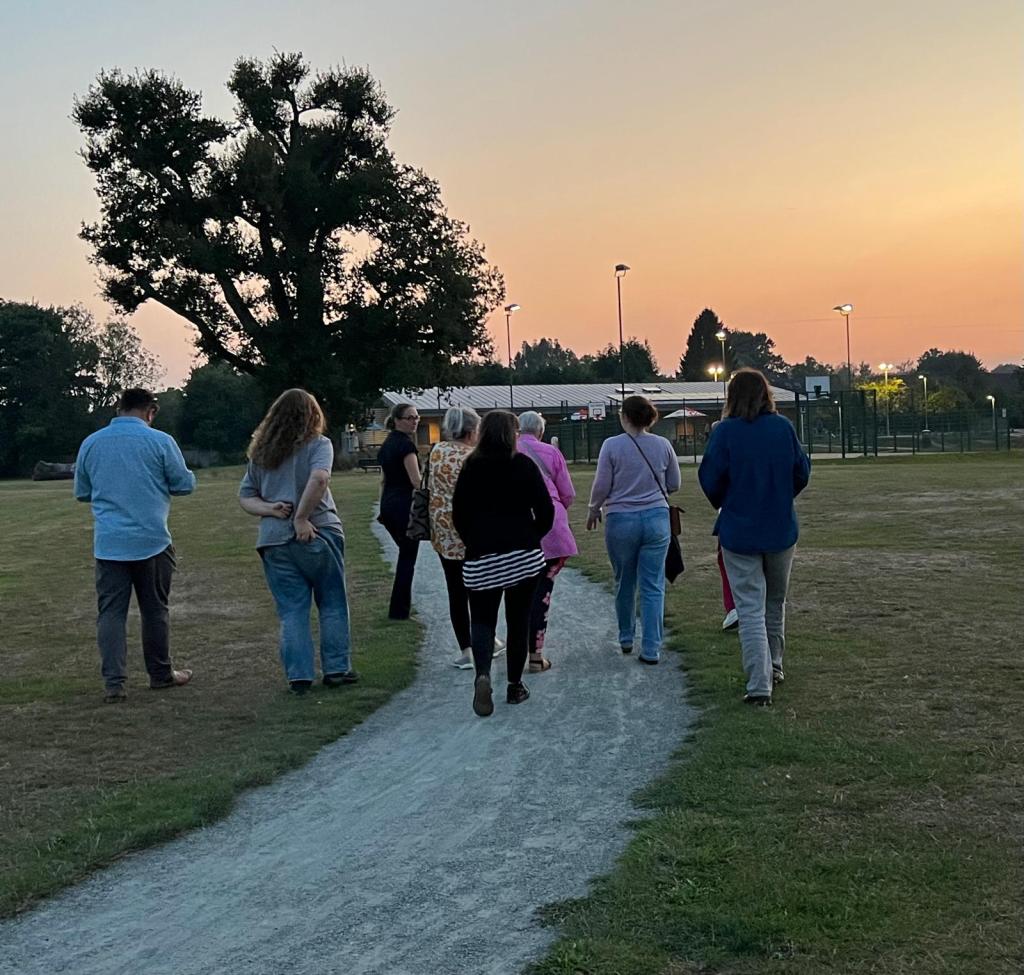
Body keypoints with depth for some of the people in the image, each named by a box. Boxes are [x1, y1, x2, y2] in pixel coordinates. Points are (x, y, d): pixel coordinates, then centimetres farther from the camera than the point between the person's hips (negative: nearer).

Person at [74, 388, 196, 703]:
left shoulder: (90, 443, 5)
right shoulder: (160, 441, -6)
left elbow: (82, 492, 15)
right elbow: (185, 484, 0)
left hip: (108, 543, 2)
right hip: (151, 540, -2)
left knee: (111, 612, 3)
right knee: (155, 610, 11)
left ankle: (114, 682, -6)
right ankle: (161, 674, 23)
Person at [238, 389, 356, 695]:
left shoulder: (260, 452, 13)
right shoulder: (317, 444, -4)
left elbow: (245, 496, 11)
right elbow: (319, 477, -23)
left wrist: (269, 509, -4)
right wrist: (302, 518, -17)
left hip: (275, 541, 4)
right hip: (318, 535, -3)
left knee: (292, 611, 7)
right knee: (332, 604, 11)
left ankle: (299, 676, 6)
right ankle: (336, 669, 15)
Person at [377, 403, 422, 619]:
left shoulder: (386, 444, 13)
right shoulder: (406, 444, -14)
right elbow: (416, 480, -20)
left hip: (388, 505, 9)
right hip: (405, 506, -9)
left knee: (406, 552, 20)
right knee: (408, 557, 1)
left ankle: (402, 604, 25)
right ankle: (399, 610, 3)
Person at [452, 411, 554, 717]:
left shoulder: (470, 468, 2)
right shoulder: (524, 465, -2)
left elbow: (458, 514, 7)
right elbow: (545, 510, -3)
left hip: (481, 557, 1)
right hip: (524, 557, -1)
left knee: (482, 619, 7)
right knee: (518, 620, 12)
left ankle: (483, 674, -18)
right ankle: (515, 685, 16)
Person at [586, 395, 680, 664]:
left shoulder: (612, 445, -9)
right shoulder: (663, 445, -1)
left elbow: (601, 486, -6)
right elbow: (674, 485, 8)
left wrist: (594, 510, 13)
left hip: (621, 521, -1)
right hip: (657, 519, 1)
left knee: (624, 583, 16)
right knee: (653, 586, 3)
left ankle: (626, 639, 31)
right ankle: (651, 649, 1)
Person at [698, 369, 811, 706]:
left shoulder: (725, 431, -13)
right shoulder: (783, 428, -4)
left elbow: (710, 479, -9)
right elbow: (802, 473, 4)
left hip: (739, 531, -3)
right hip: (781, 529, 3)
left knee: (750, 609, 0)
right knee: (775, 602, 22)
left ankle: (759, 685, -5)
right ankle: (774, 666, 35)